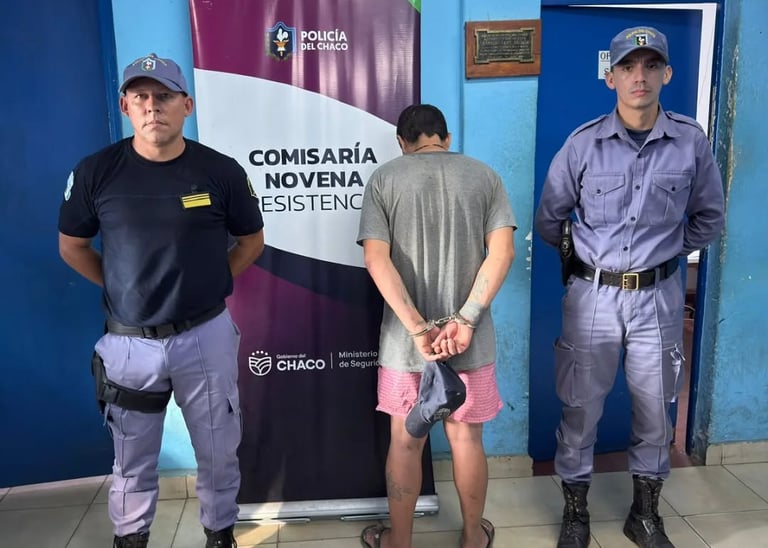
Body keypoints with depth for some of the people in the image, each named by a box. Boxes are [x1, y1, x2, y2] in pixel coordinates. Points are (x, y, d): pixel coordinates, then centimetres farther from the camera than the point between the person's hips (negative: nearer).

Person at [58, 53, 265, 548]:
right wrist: (119, 287, 4)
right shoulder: (96, 172, -6)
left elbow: (251, 241, 7)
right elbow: (72, 246, 8)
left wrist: (212, 284, 2)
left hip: (206, 336, 0)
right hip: (129, 342, 1)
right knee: (133, 460, 18)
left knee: (218, 452, 15)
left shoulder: (221, 171, -7)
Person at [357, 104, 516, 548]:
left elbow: (377, 259, -13)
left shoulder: (384, 179, -1)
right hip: (471, 340, 1)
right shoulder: (484, 176, 3)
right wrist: (465, 320, -14)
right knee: (467, 438, 16)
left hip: (405, 340, -1)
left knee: (405, 442, 14)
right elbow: (502, 252, -8)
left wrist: (418, 328, -15)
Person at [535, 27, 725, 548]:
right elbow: (549, 218, 6)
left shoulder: (691, 141, -2)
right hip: (593, 295, -1)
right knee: (581, 408, 7)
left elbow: (709, 217, 11)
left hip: (658, 296, 2)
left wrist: (667, 251, 7)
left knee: (655, 410, 13)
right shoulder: (583, 143, -5)